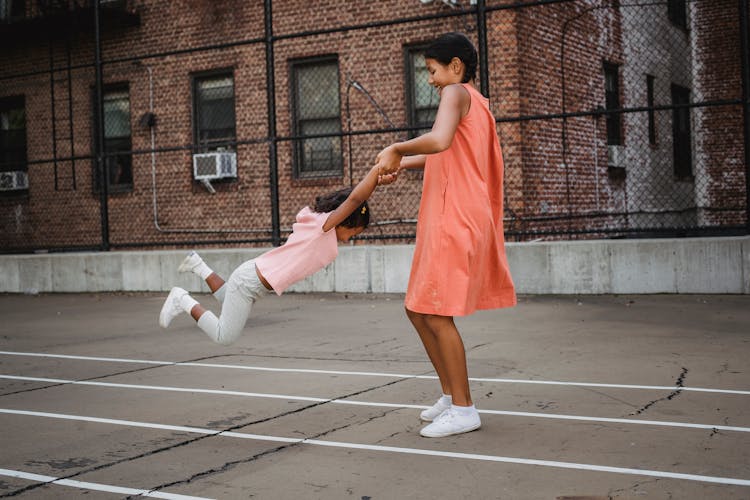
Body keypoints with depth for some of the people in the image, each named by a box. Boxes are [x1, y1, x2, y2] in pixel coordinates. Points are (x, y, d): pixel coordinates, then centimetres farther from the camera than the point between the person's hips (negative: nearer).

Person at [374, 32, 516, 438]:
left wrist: (396, 149, -16)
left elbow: (439, 141, -29)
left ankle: (463, 409, 0)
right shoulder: (476, 101, 23)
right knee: (418, 310, 13)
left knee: (437, 314, -7)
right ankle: (450, 396, 21)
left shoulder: (456, 92, -8)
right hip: (445, 221, 10)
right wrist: (402, 164, 16)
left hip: (455, 221, -10)